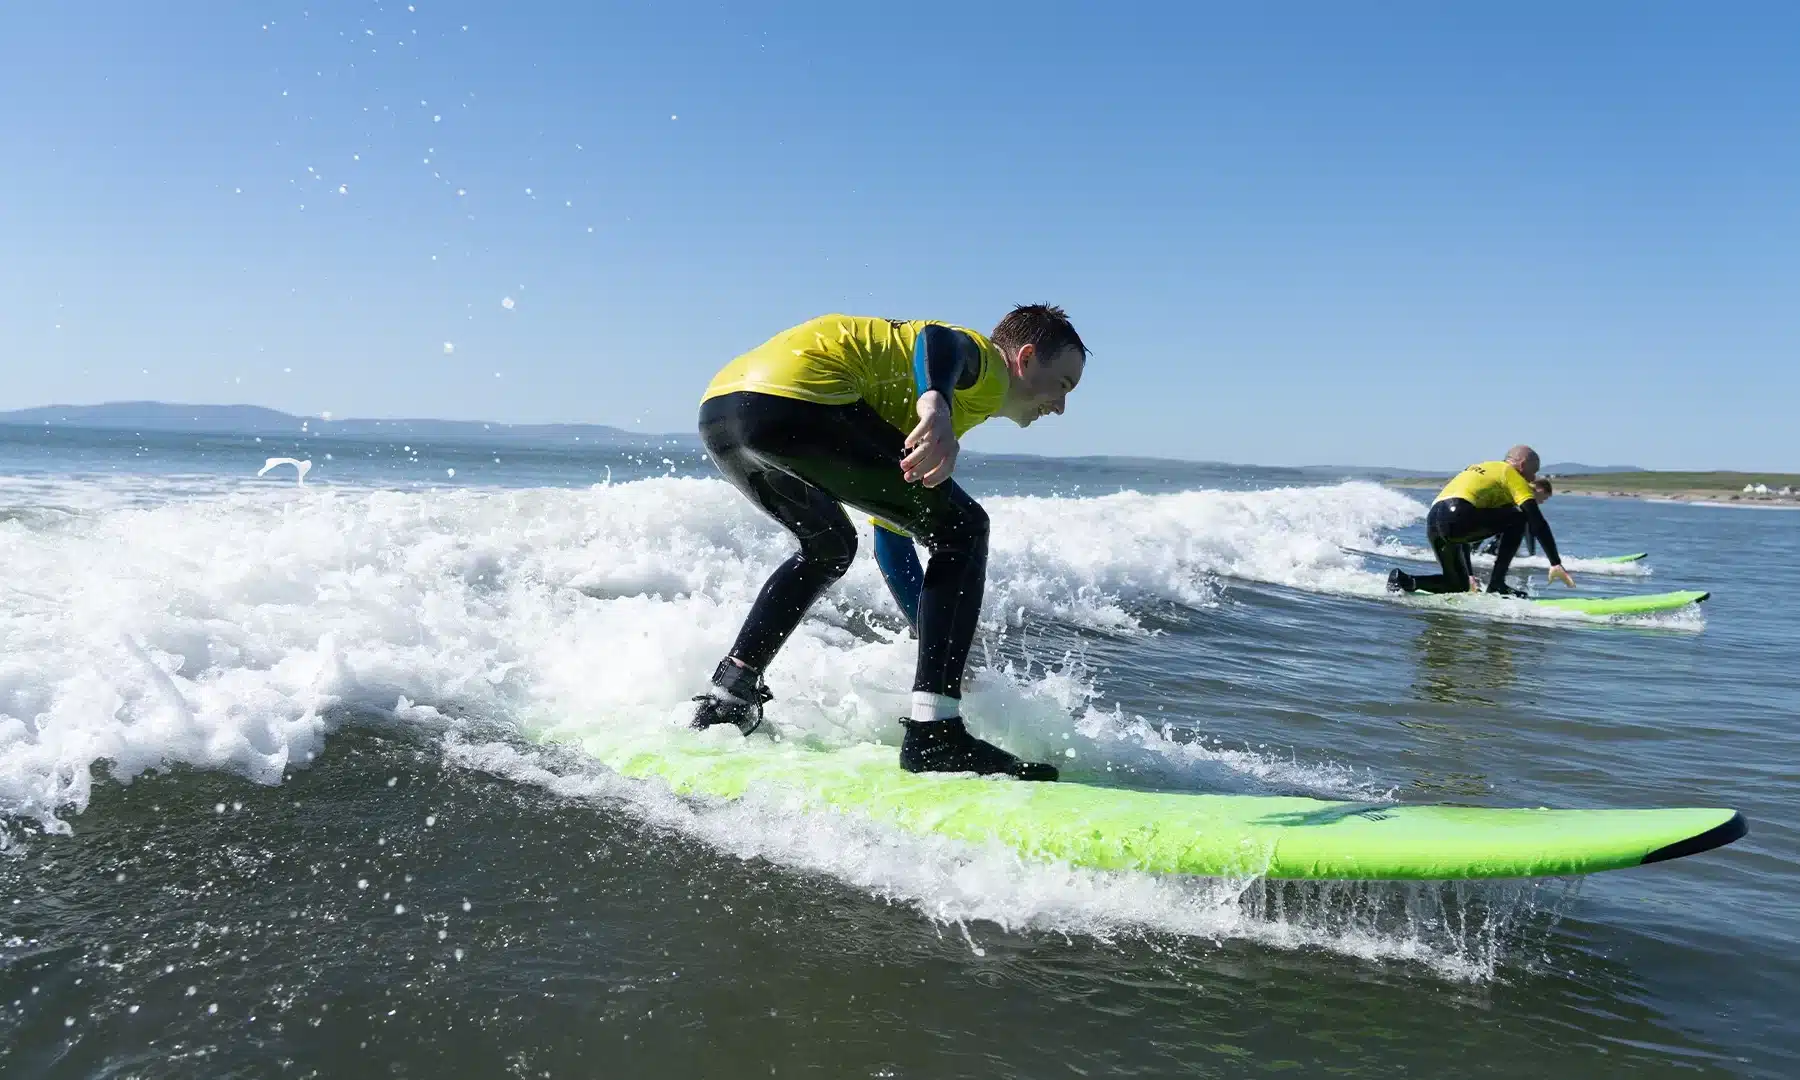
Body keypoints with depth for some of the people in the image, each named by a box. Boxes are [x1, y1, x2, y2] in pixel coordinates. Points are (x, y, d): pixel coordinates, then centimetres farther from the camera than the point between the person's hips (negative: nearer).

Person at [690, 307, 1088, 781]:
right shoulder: (987, 363, 11)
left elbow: (893, 535, 40)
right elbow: (939, 340, -16)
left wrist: (940, 644, 46)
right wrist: (936, 404, -39)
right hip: (791, 400, -10)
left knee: (829, 547, 34)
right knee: (962, 531, -3)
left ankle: (725, 695, 31)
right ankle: (935, 733, -10)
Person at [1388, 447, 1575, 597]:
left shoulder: (1478, 470, 35)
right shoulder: (1511, 474, 11)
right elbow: (1537, 523, 0)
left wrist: (1469, 574, 37)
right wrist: (1556, 564, 0)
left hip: (1432, 524, 9)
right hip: (1455, 515, -9)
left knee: (1458, 586, 22)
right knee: (1519, 518, 5)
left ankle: (1405, 580, 1)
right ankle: (1496, 584, 1)